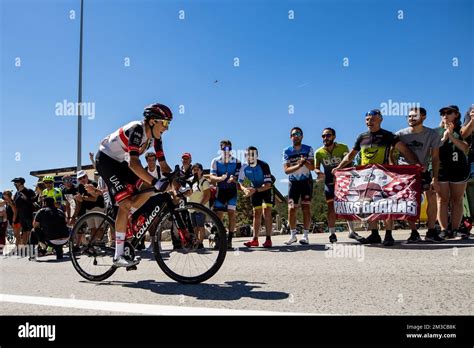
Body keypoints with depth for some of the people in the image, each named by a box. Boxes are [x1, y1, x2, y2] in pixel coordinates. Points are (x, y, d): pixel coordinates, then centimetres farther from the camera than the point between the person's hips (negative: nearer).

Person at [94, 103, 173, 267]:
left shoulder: (155, 137, -5)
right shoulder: (137, 129, -29)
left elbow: (163, 165, -4)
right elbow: (133, 163, -41)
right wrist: (156, 182, -49)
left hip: (120, 162, 8)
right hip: (106, 159, -8)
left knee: (149, 188, -10)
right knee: (126, 203, -18)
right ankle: (118, 257, -13)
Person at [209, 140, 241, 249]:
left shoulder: (236, 162, -4)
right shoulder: (215, 161, -3)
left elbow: (238, 177, -6)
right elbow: (211, 176, -10)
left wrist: (233, 178, -30)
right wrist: (220, 178, -31)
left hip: (232, 190, -1)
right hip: (220, 190, 1)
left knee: (231, 213, -10)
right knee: (218, 215, -2)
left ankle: (229, 240, -5)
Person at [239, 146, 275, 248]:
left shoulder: (264, 166, -29)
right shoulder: (244, 167, -16)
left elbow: (268, 184, -30)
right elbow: (240, 182, -7)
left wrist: (255, 190, -42)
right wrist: (245, 189, -30)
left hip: (266, 189, -4)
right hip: (254, 190, 4)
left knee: (266, 212, -16)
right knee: (256, 214, 4)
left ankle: (268, 239, -14)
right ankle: (255, 239, 7)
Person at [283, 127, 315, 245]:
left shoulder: (308, 149, -1)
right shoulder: (286, 151, -1)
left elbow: (312, 167, -10)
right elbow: (286, 170, -10)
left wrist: (305, 162, -30)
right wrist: (299, 165, -25)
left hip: (306, 181, -1)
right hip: (293, 182, 1)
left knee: (306, 207, -3)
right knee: (291, 209, -2)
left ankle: (305, 235, 2)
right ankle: (293, 235, 11)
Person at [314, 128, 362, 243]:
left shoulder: (343, 148, -8)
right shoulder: (318, 152, -6)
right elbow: (316, 168, 1)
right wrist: (319, 173, -21)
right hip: (329, 183, 0)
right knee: (331, 207, 1)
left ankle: (351, 231, 13)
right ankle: (332, 234, 7)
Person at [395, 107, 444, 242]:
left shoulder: (432, 134, -9)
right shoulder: (400, 135, -10)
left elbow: (435, 157, -8)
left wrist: (435, 178, -15)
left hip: (423, 171, 1)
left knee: (431, 197, -11)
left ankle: (431, 231, 1)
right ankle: (414, 232, 2)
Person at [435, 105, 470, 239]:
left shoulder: (462, 130, 9)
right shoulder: (437, 131, 11)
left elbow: (465, 148, -5)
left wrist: (451, 135, -13)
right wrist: (444, 138, -9)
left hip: (459, 169, 0)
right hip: (441, 169, 0)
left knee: (457, 200, 1)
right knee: (442, 200, -3)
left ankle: (455, 230, 4)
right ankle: (444, 230, -2)